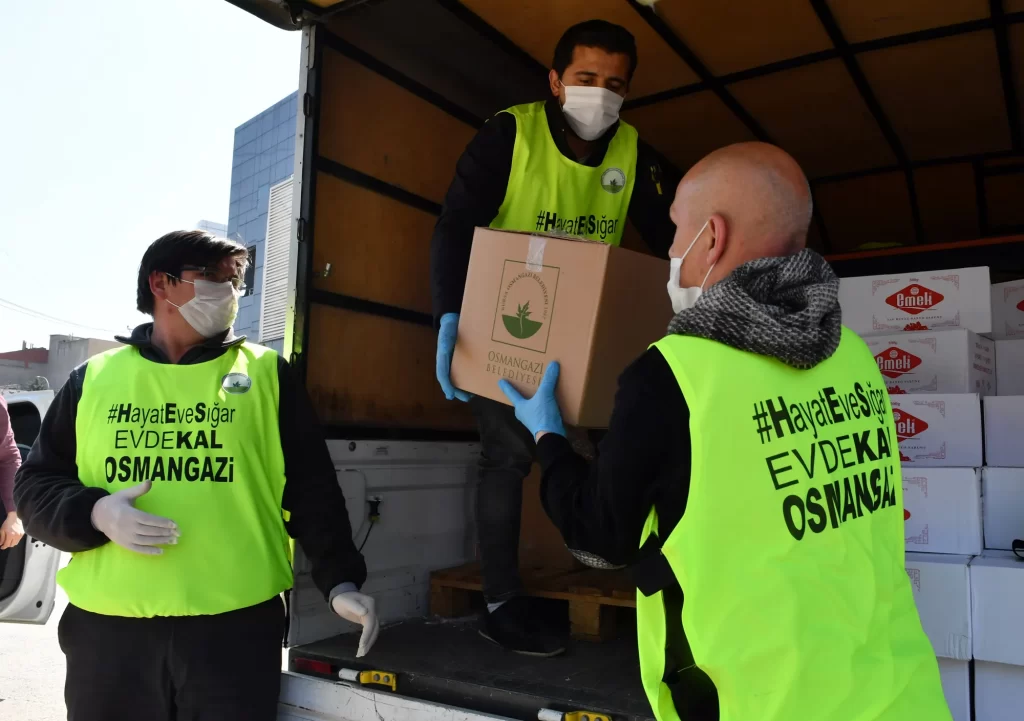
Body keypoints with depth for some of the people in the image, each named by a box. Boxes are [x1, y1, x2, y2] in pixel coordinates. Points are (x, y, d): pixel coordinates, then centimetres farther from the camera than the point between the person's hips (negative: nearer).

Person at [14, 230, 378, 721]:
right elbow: (34, 487, 12)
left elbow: (311, 491, 3)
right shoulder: (93, 379, 9)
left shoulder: (266, 374, 5)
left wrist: (339, 579, -6)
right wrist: (96, 514, -9)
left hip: (235, 627, -1)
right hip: (106, 629, 2)